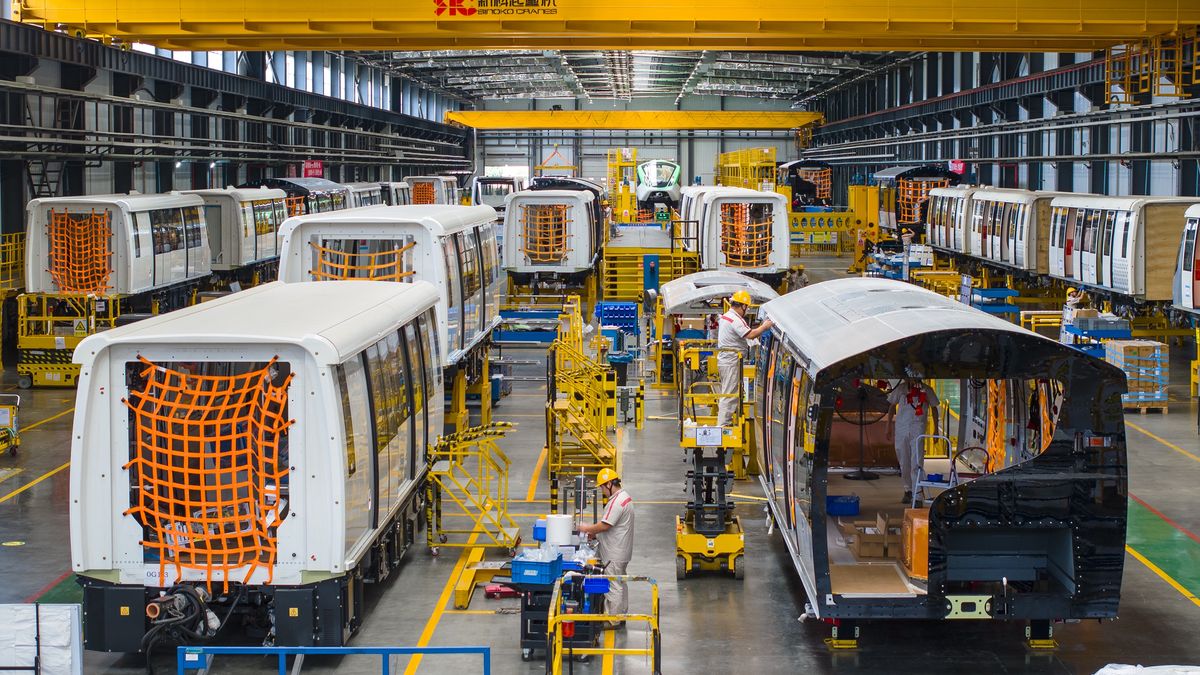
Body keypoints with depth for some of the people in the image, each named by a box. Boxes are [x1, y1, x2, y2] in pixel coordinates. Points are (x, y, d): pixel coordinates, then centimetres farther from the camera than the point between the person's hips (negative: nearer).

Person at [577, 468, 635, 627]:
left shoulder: (616, 502, -22)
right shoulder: (624, 497, 12)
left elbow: (605, 525, -24)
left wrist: (588, 529, -9)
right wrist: (595, 532, 11)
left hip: (614, 555, -11)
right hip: (621, 552, 11)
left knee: (614, 587, -4)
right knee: (620, 584, 18)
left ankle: (614, 622, 0)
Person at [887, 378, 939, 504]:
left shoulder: (926, 389, 4)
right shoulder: (901, 388, 6)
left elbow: (934, 408, 12)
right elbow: (892, 406, 13)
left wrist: (936, 429, 10)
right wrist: (889, 425, 9)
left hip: (918, 428, -2)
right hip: (901, 428, 2)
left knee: (917, 462, -11)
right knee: (904, 462, 8)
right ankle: (908, 490, 24)